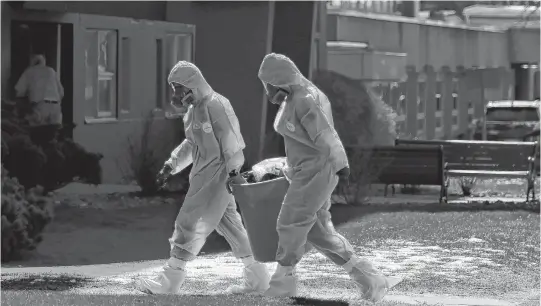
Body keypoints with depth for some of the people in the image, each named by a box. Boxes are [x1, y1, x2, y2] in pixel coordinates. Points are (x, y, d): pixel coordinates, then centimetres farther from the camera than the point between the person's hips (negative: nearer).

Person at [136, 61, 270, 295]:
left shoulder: (214, 105, -16)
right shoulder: (195, 109, 14)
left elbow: (229, 140, -18)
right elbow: (191, 144, 23)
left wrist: (234, 171, -20)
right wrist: (171, 166, 16)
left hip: (216, 175, -10)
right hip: (205, 173, 10)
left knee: (189, 221, -6)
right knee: (228, 223, 12)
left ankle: (170, 280, -2)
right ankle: (257, 277, 17)